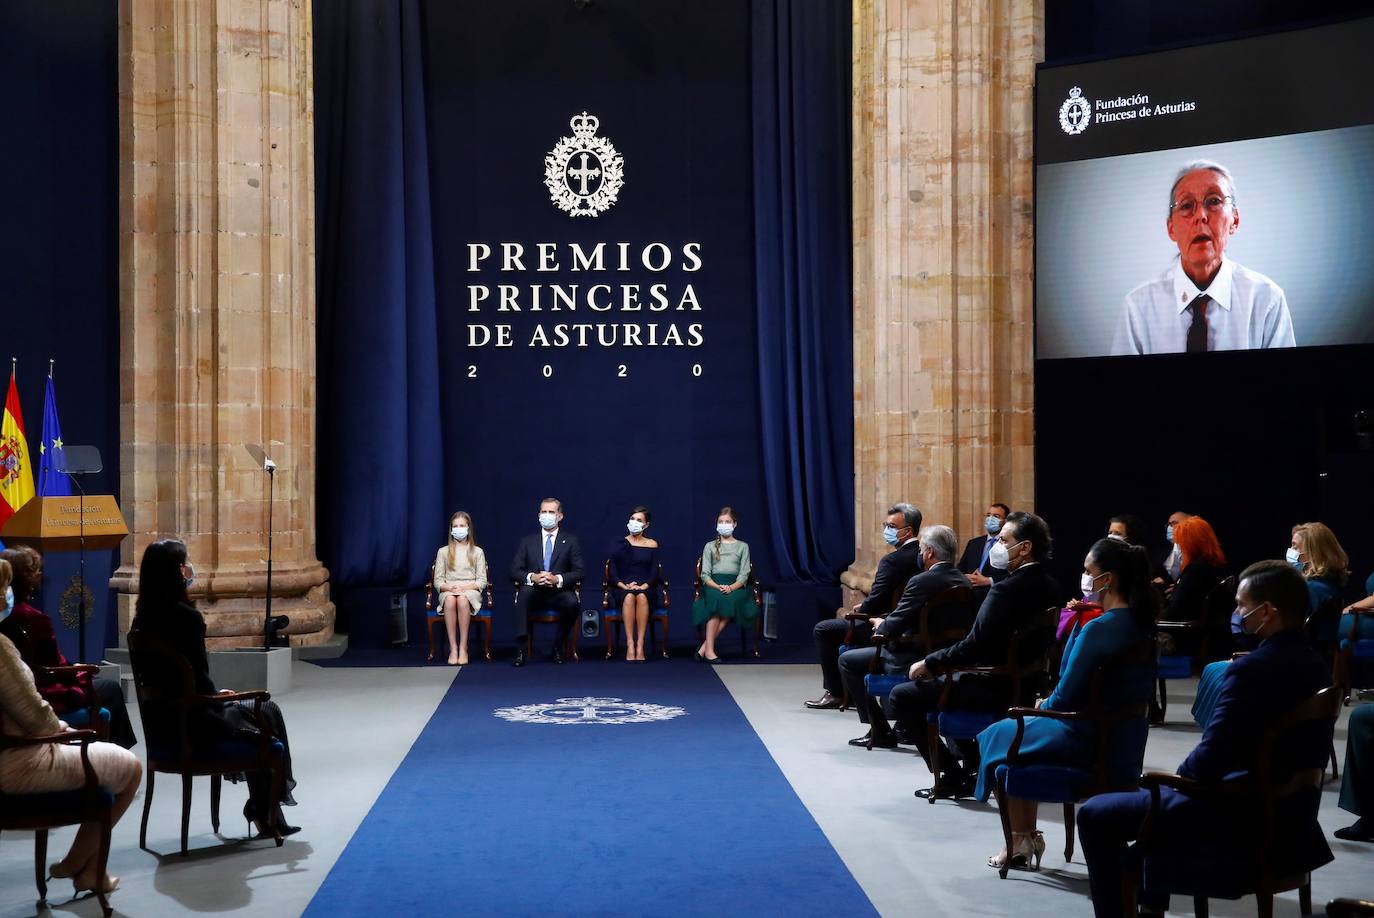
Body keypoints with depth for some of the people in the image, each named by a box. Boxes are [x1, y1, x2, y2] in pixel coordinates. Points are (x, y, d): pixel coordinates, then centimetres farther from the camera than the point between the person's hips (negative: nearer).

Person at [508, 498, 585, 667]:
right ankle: (520, 648, -34)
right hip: (534, 592, 1)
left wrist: (558, 579, -18)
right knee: (524, 591, -34)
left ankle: (558, 647, -12)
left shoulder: (570, 541, 10)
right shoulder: (527, 541, 14)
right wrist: (532, 577, -17)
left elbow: (578, 572, 1)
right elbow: (514, 570, 5)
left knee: (573, 603, -34)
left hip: (559, 592, -1)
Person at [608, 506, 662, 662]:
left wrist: (644, 586, -14)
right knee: (629, 597, -36)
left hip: (646, 588, 0)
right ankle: (630, 647, -40)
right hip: (623, 589, 0)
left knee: (641, 597, -36)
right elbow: (613, 572, 3)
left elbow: (654, 571, 4)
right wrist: (624, 586, -14)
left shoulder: (652, 545, 12)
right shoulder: (619, 545, 11)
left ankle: (640, 646, -39)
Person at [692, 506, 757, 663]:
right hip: (713, 584, 0)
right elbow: (705, 575, 7)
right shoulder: (710, 546, 18)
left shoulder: (742, 546, 17)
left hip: (736, 585, 0)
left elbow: (744, 574, 6)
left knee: (731, 601, -35)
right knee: (717, 599, -36)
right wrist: (718, 587, -14)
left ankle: (703, 647, -34)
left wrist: (731, 587, -15)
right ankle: (709, 650, -38)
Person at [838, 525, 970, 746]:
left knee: (847, 660, 8)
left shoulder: (922, 582, -22)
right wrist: (886, 624, 14)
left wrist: (880, 625, 5)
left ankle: (879, 731, 10)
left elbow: (892, 629, -19)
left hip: (915, 660, -9)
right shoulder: (963, 581, 3)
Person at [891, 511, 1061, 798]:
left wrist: (929, 663, -12)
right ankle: (973, 765, 31)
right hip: (1025, 685, 10)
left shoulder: (1007, 589, -23)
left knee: (901, 696, 1)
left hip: (993, 691, -9)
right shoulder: (1047, 585, 4)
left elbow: (974, 646, -25)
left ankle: (953, 777, 3)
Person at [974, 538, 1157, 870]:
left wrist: (1041, 707, 1)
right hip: (1126, 739, 9)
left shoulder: (1097, 629, -26)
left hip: (1085, 739, -9)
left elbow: (1064, 697, -19)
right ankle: (1029, 837, 30)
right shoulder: (1140, 622, 1)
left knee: (997, 737, 16)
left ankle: (1020, 842, 25)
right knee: (1024, 731, 29)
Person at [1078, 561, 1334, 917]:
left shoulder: (1252, 669, -25)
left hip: (1237, 817, -9)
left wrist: (1181, 774, -1)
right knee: (1160, 795, 33)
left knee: (1094, 815, 1)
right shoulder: (1315, 666, 2)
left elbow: (1207, 762, -25)